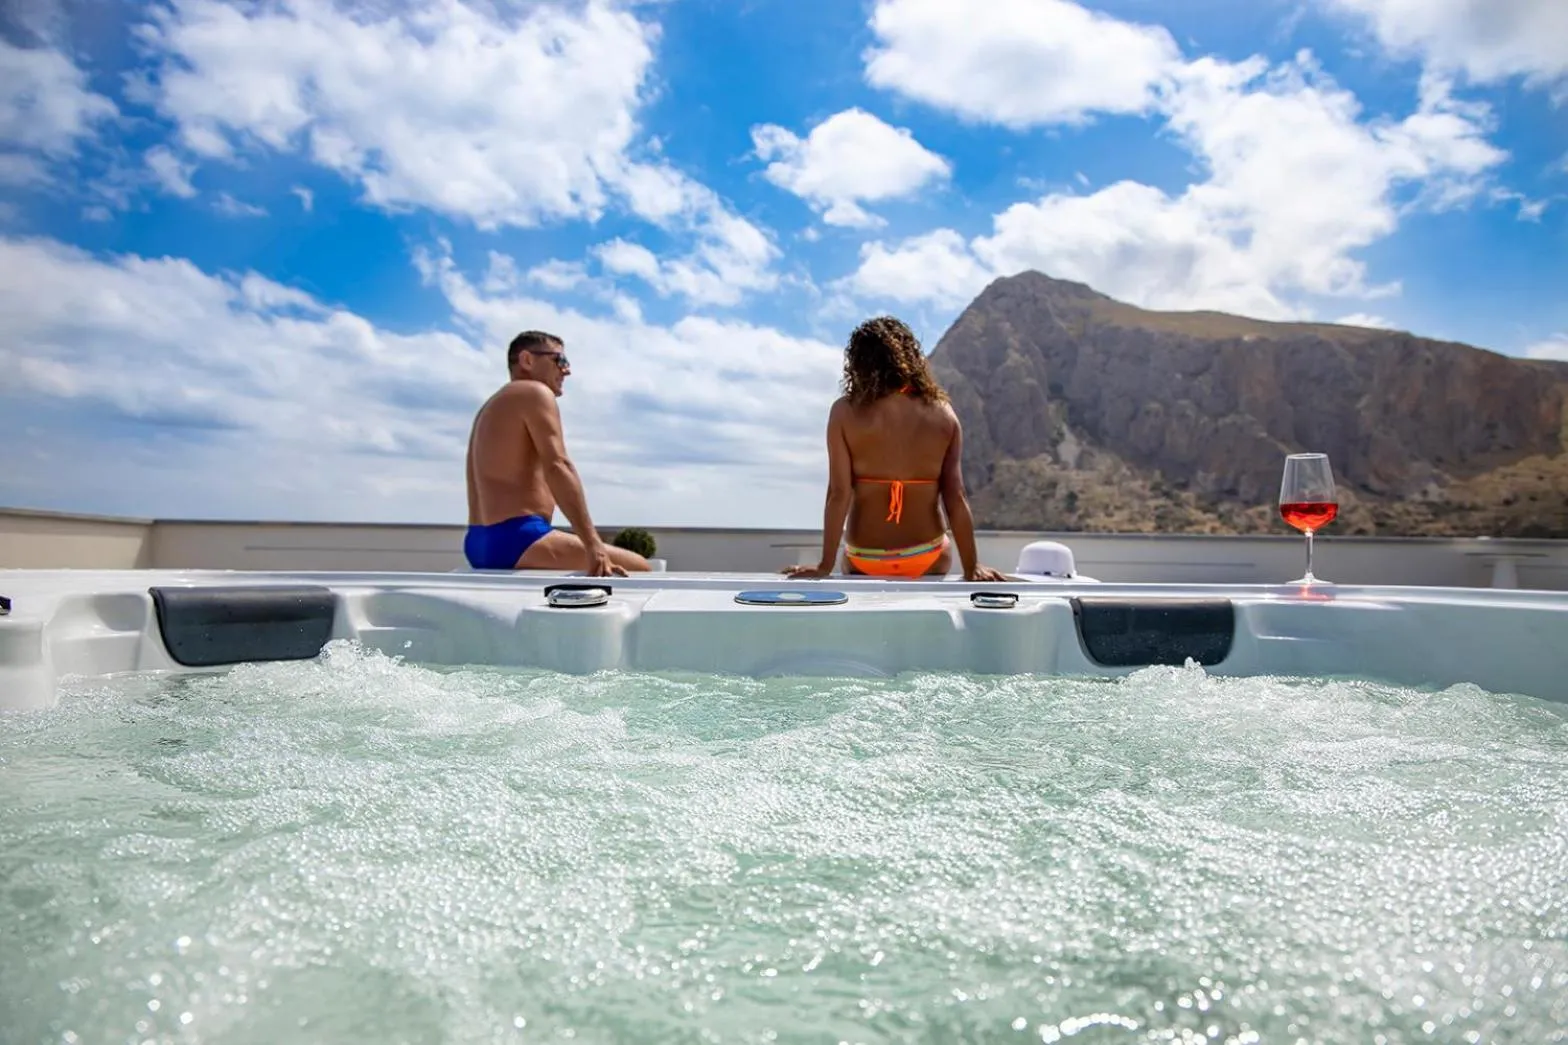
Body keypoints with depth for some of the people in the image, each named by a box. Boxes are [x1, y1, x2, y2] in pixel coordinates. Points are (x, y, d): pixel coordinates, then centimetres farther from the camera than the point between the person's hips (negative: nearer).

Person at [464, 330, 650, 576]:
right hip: (515, 540, -11)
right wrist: (593, 545, -27)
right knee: (638, 568, -14)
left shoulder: (491, 407, 26)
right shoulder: (535, 393, -4)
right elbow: (558, 466, -19)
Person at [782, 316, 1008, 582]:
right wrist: (971, 567, 2)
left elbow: (839, 494, -11)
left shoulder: (846, 412, -9)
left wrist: (826, 565, -4)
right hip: (928, 559, 1)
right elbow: (956, 497, -6)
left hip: (864, 561, 0)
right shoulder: (943, 414, -5)